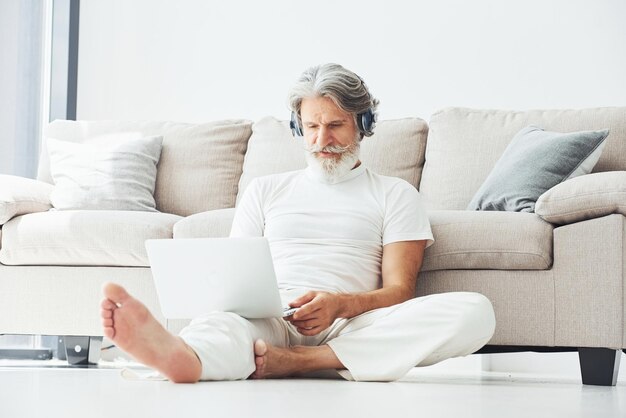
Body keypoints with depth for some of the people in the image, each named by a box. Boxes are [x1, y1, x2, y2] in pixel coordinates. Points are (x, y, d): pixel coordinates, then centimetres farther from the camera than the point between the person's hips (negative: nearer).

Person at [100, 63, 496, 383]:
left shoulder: (395, 194, 19)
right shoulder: (266, 190, 27)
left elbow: (400, 291, 7)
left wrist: (340, 305, -17)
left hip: (349, 327, -1)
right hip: (268, 321, 1)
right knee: (224, 320, -35)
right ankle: (182, 355, -73)